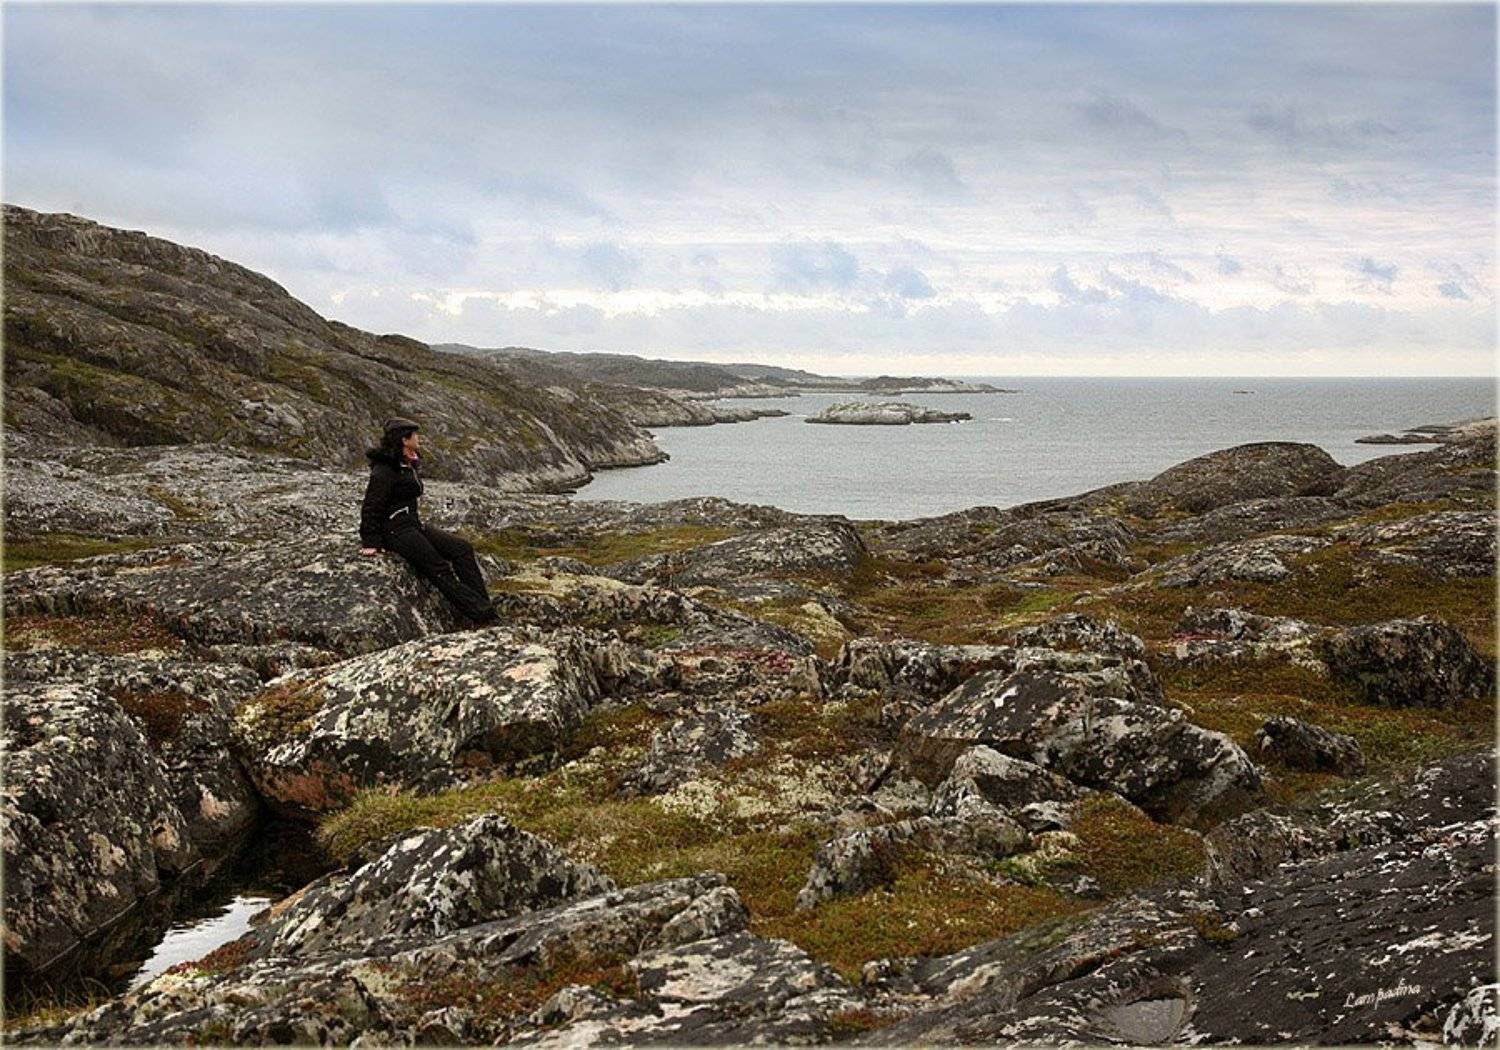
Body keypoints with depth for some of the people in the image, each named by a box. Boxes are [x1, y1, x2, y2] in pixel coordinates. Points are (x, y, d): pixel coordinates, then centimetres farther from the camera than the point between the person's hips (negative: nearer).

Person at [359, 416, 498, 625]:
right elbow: (371, 506, -14)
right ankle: (482, 617, -17)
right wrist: (370, 542, -15)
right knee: (439, 570, -15)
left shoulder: (410, 465, 15)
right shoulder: (385, 470, -14)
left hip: (413, 524, 9)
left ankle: (485, 606, -14)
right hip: (395, 530, -9)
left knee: (462, 548, -7)